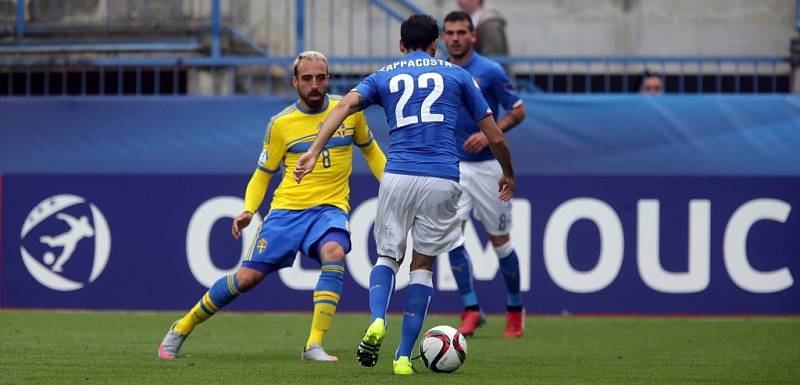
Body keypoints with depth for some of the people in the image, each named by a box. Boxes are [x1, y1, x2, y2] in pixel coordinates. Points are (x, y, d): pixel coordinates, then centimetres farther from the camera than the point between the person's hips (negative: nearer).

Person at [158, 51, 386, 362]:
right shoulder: (281, 123, 0)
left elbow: (370, 149, 21)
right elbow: (262, 174, 9)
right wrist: (248, 211, -7)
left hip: (330, 207, 0)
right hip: (288, 208, 0)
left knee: (334, 252, -34)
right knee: (247, 276, -5)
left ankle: (315, 346, -31)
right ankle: (181, 328, 18)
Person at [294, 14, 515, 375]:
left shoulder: (384, 76, 16)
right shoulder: (456, 75, 15)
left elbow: (345, 104, -4)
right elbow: (495, 137, 14)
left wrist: (314, 151, -12)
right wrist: (508, 174, 32)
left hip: (398, 176, 0)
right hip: (443, 180, 0)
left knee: (387, 256, 17)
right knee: (422, 265, 14)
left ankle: (377, 320, -13)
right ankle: (404, 356, 7)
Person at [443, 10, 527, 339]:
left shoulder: (490, 71, -9)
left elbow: (518, 111, -6)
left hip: (487, 165, -3)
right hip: (452, 166, 3)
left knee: (499, 241, 5)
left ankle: (515, 309, 22)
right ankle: (471, 310, -7)